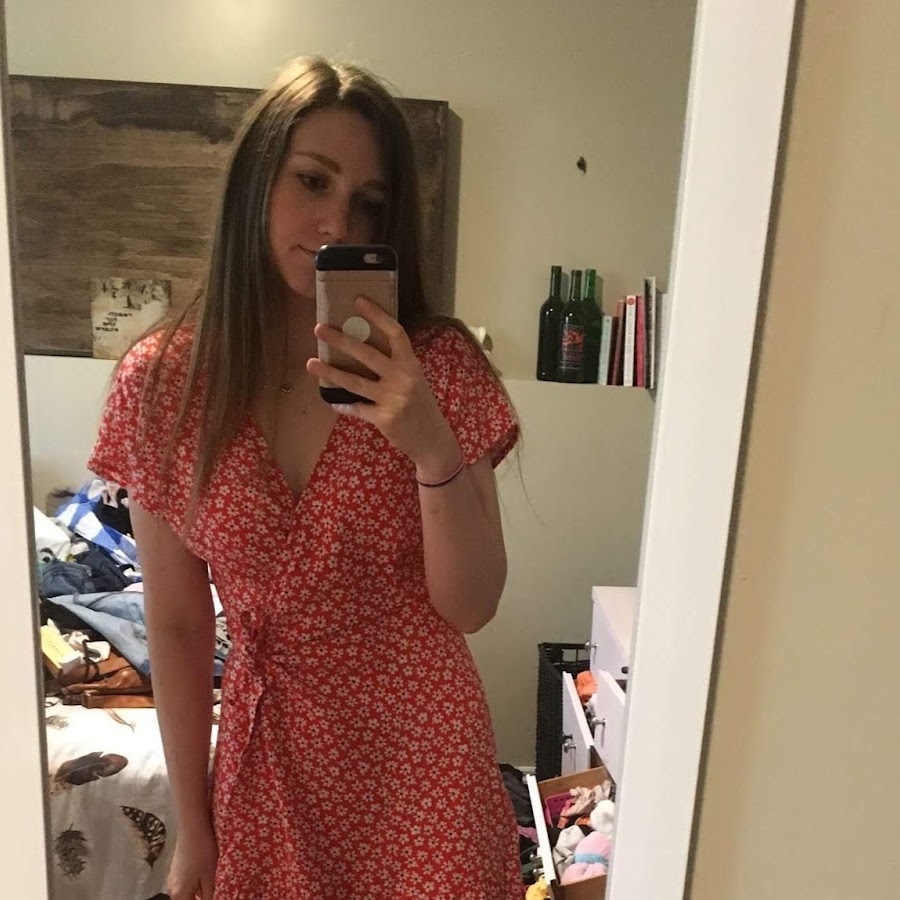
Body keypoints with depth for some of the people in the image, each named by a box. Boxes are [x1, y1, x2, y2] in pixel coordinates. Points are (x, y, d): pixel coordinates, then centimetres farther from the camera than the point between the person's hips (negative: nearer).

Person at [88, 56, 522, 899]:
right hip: (266, 752, 1)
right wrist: (192, 823, 3)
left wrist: (433, 449, -29)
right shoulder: (159, 382, -10)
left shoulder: (439, 365, -13)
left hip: (420, 749, 0)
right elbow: (177, 624, -4)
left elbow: (471, 607, -12)